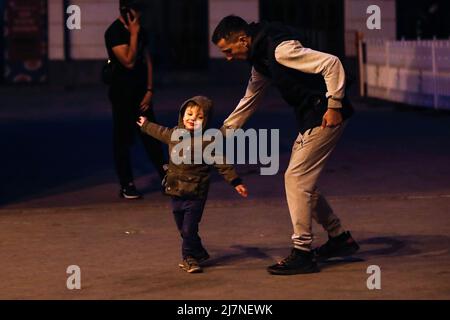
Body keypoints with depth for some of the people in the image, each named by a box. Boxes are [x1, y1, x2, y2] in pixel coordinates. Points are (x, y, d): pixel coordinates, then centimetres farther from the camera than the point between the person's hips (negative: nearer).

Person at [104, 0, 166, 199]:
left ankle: (166, 176, 13)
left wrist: (149, 90, 5)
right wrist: (134, 34, -19)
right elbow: (129, 61, -22)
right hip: (122, 93, -7)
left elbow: (147, 60, 12)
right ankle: (127, 185, 5)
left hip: (141, 92, 7)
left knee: (151, 136, 8)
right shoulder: (114, 32, -13)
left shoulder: (140, 30, 11)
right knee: (123, 139, 0)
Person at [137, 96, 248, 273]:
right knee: (182, 229, 14)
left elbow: (222, 164, -10)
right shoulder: (174, 134, 6)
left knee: (189, 229, -8)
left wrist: (236, 182, -12)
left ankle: (189, 257, 9)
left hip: (195, 194, -6)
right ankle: (199, 253, 29)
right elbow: (160, 132, 30)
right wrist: (146, 125, 46)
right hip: (176, 192, 6)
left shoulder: (207, 141, -12)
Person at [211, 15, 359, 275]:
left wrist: (334, 105, -22)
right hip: (310, 119, 10)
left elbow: (331, 63, -24)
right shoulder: (260, 60, 12)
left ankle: (303, 253, -5)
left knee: (296, 178, -9)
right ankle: (340, 238, 26)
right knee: (303, 180, 15)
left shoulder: (281, 49, -20)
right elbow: (249, 102, 23)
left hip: (326, 117, -10)